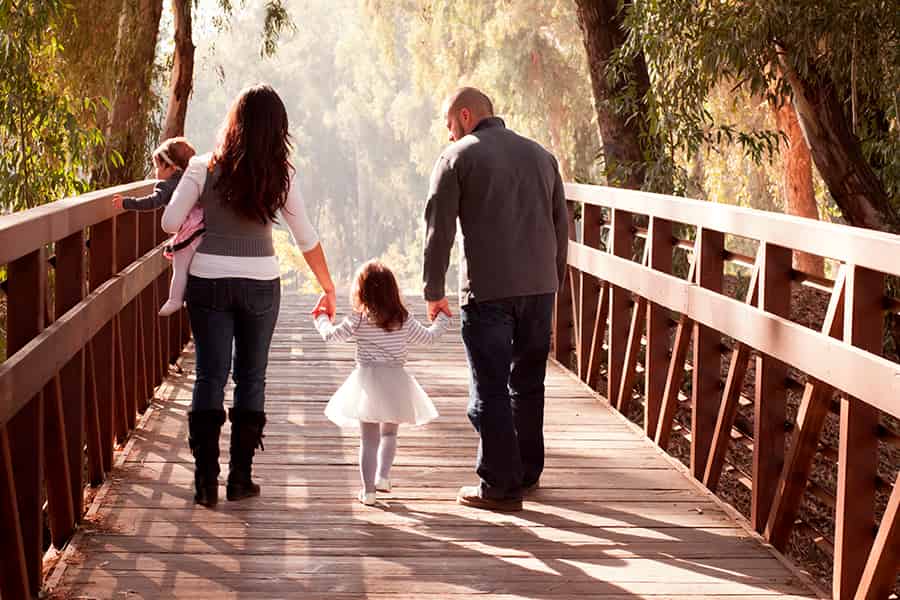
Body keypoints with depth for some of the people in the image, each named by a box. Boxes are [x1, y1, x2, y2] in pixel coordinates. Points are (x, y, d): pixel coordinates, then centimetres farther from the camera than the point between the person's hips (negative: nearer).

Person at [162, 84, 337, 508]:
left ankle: (205, 480, 2)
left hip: (209, 282, -1)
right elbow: (307, 239, 2)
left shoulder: (204, 168, -6)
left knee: (210, 378, 5)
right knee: (251, 379, 12)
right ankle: (240, 478, 15)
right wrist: (328, 289, 12)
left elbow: (170, 223, -9)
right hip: (260, 284, 1)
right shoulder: (280, 176, -3)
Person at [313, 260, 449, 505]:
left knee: (368, 439, 4)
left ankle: (368, 490, 3)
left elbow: (331, 335, 2)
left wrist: (320, 317, 23)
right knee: (389, 433, 22)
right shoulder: (404, 319, -2)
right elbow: (428, 337, 10)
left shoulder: (358, 320, -7)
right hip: (396, 381, 2)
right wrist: (443, 319, 28)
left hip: (367, 380, -1)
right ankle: (383, 476, 9)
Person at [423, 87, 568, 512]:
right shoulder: (540, 155, 16)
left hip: (487, 290, -6)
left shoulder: (457, 158, 0)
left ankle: (499, 485, 2)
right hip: (539, 286, 6)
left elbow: (439, 231, -5)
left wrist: (434, 292, 2)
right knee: (528, 385, 17)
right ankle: (527, 473, 26)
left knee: (489, 392, 0)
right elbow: (561, 225, 17)